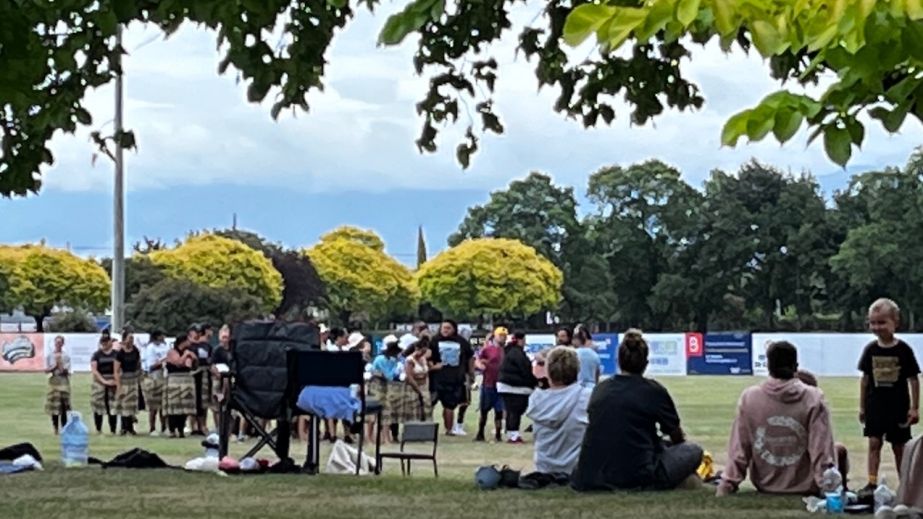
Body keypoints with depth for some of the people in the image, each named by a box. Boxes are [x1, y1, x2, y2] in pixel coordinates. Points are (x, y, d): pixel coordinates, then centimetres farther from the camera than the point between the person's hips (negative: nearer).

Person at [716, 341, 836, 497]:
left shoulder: (749, 397, -8)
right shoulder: (813, 398, -13)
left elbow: (739, 449, -5)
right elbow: (822, 449, -15)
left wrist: (726, 485, 0)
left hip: (765, 487, 3)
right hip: (804, 488, -3)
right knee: (839, 450, 22)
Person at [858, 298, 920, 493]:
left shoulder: (903, 350, -7)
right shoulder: (871, 350, 1)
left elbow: (913, 379, -3)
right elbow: (865, 379, 8)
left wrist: (914, 408, -5)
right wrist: (862, 407, 9)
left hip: (898, 406, -2)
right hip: (875, 405, 2)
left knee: (899, 447, 7)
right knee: (874, 443, -2)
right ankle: (872, 483, -1)